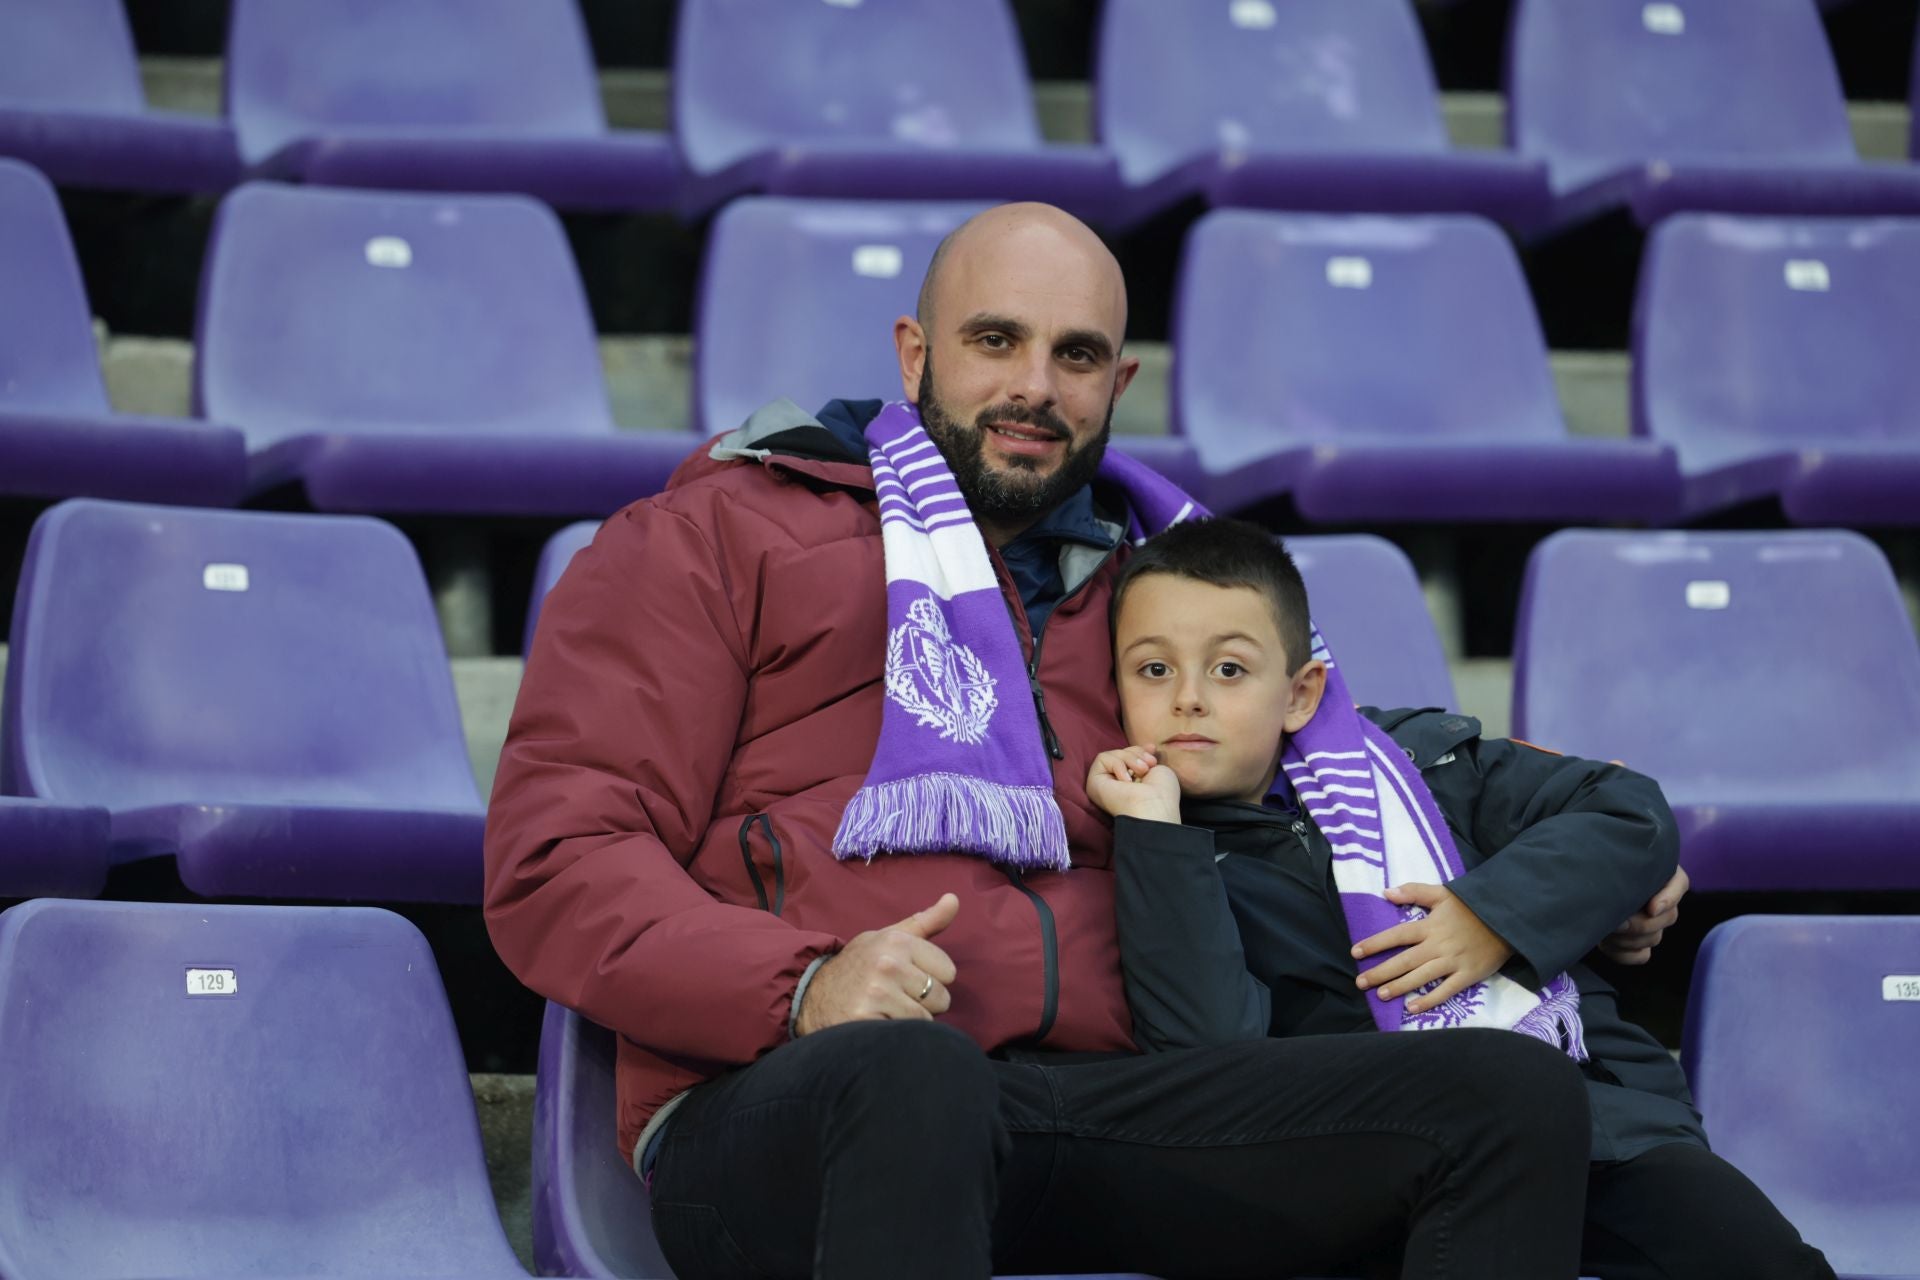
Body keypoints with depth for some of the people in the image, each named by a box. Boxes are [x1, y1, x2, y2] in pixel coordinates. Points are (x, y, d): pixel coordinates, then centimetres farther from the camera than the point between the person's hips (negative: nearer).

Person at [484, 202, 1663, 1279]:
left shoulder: (1132, 583, 30)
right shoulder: (717, 536, 14)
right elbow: (557, 859, 4)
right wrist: (801, 988, -15)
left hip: (1096, 1090, 5)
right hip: (781, 1110, -5)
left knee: (1519, 1094, -16)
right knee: (911, 1080, -44)